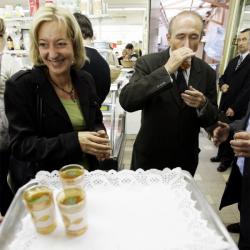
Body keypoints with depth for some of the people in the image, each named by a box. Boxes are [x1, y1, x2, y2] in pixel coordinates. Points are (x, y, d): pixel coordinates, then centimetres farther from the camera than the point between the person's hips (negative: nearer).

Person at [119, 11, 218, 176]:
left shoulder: (207, 72, -4)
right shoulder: (148, 63, -13)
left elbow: (211, 120, 1)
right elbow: (126, 101, -28)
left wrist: (202, 104, -21)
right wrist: (166, 69, -31)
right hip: (149, 158, -2)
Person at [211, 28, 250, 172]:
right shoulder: (233, 61, 14)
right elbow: (223, 77, 19)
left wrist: (234, 107, -16)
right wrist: (222, 84, -6)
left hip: (238, 108, -6)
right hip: (225, 104, 7)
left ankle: (227, 160, 23)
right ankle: (221, 154, 33)